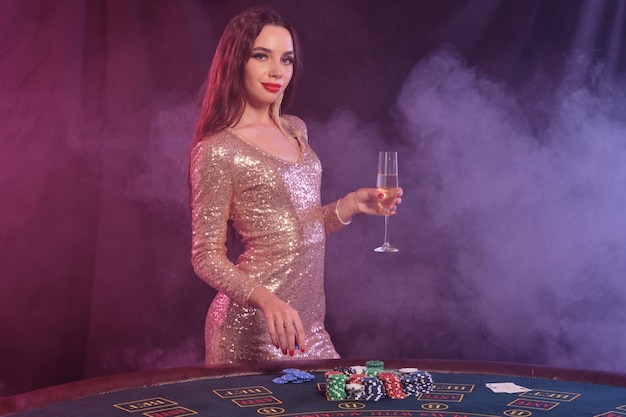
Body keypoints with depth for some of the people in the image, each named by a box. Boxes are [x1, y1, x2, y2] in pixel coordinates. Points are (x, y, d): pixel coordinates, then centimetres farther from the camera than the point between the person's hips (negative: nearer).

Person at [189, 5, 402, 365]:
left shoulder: (295, 130, 9)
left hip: (310, 320, 7)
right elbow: (207, 256, -13)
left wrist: (350, 204, 1)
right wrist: (265, 299, -28)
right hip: (254, 326, -7)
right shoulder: (218, 150, -13)